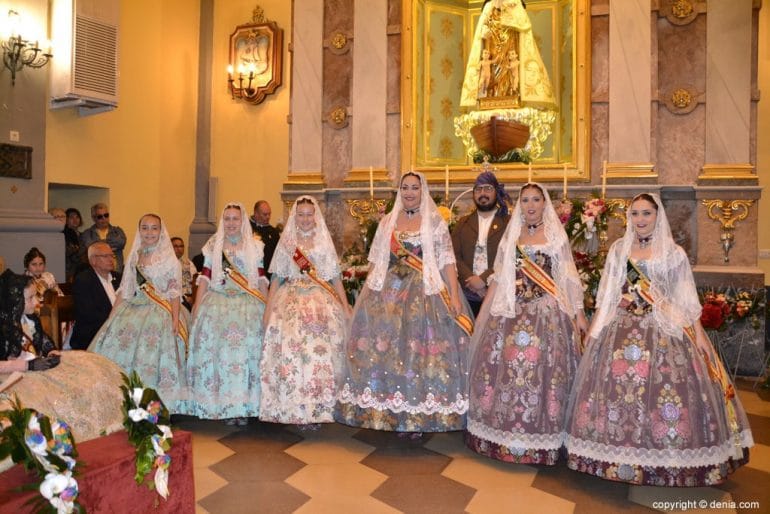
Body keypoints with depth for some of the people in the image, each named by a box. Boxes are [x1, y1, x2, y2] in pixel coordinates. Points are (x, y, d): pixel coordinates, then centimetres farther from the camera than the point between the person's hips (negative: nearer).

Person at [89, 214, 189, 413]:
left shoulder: (169, 260, -2)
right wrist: (112, 316, 6)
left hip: (159, 315, -5)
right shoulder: (134, 256, 12)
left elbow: (174, 293, -7)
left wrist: (175, 321, -17)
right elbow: (124, 290, 13)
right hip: (133, 311, 5)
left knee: (152, 357, -9)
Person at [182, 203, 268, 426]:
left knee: (246, 351, -9)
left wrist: (267, 308, 1)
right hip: (218, 306, 1)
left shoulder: (255, 246, 10)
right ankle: (224, 406, 5)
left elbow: (262, 280, 8)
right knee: (218, 352, -5)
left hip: (248, 307, -1)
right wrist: (197, 308, 1)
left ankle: (243, 406, 1)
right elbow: (204, 278, 8)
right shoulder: (213, 245, 12)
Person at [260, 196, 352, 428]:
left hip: (321, 302, 0)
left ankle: (316, 408, 0)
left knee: (320, 352, -9)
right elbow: (276, 278, 10)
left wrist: (346, 308, 3)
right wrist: (268, 309, 2)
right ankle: (298, 409, 0)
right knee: (290, 352, -9)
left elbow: (335, 278, 9)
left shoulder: (324, 241, 11)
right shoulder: (286, 242, 12)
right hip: (291, 302, 0)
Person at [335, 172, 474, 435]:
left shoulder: (434, 221, 4)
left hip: (424, 293, -3)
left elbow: (446, 261, -3)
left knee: (421, 348, -5)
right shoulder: (387, 221, 13)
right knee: (385, 347, 0)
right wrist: (367, 291, 5)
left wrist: (454, 296, -11)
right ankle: (390, 411, 14)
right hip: (389, 291, 3)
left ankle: (419, 414, 7)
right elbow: (376, 260, 13)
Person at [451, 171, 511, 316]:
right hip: (468, 294, 2)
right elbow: (455, 256, 5)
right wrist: (471, 280, -10)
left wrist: (484, 279, -14)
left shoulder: (509, 222, 4)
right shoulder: (463, 222, 14)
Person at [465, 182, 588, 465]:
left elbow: (568, 277, 3)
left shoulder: (556, 235, 6)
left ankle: (539, 439, 7)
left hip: (546, 313, -2)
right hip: (512, 311, 3)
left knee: (540, 370, -7)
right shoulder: (511, 235, 13)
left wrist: (579, 312, -4)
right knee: (503, 367, -1)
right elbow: (499, 277, 14)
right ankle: (501, 435, 14)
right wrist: (485, 310, 11)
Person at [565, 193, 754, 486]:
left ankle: (667, 459, 10)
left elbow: (686, 298, 4)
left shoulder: (673, 253, 4)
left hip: (664, 330, -2)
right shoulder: (618, 249, 10)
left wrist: (698, 335, -2)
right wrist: (594, 326, 10)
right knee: (617, 388, -1)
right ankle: (618, 457, 13)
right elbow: (606, 294, 13)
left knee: (663, 390, -8)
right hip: (623, 329, 2)